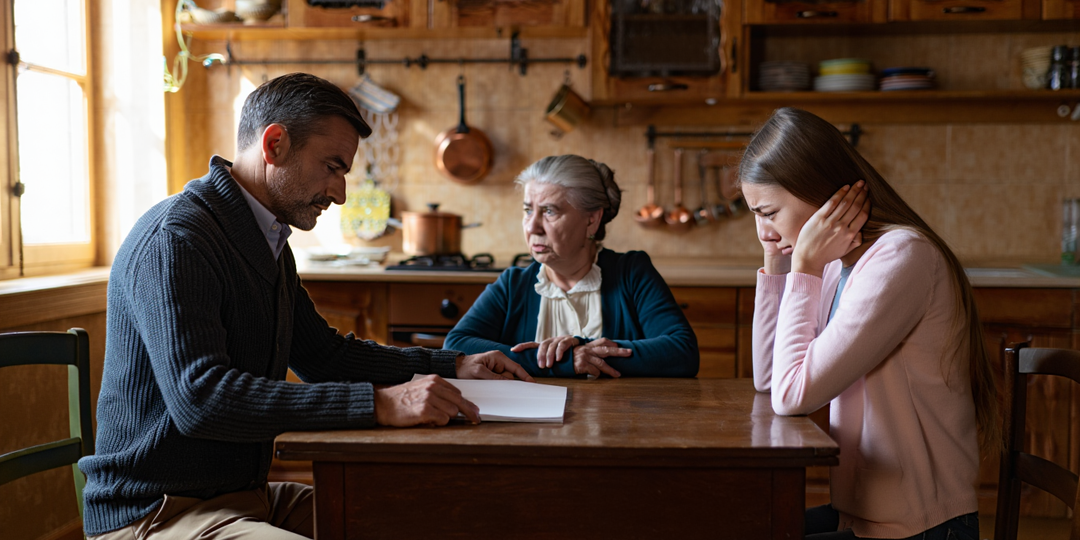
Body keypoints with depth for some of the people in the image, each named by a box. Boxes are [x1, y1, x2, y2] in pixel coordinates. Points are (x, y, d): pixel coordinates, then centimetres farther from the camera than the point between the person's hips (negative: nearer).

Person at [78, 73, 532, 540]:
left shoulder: (271, 246, 13)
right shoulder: (175, 239, -18)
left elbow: (323, 353, 22)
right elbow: (199, 398, -30)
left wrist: (452, 366, 10)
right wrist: (377, 403, -33)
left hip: (246, 496, 9)